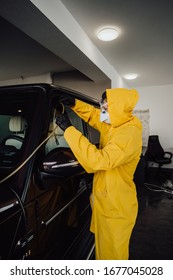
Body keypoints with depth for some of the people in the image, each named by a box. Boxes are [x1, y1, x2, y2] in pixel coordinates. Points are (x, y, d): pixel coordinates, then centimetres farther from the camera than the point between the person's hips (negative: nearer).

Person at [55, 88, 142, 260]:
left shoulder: (129, 134, -28)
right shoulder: (113, 125, 0)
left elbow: (99, 160, -38)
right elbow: (93, 115, 18)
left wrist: (68, 129, -33)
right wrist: (75, 104, 1)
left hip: (116, 206, -8)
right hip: (105, 200, 8)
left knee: (112, 251, 16)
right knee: (104, 245, 28)